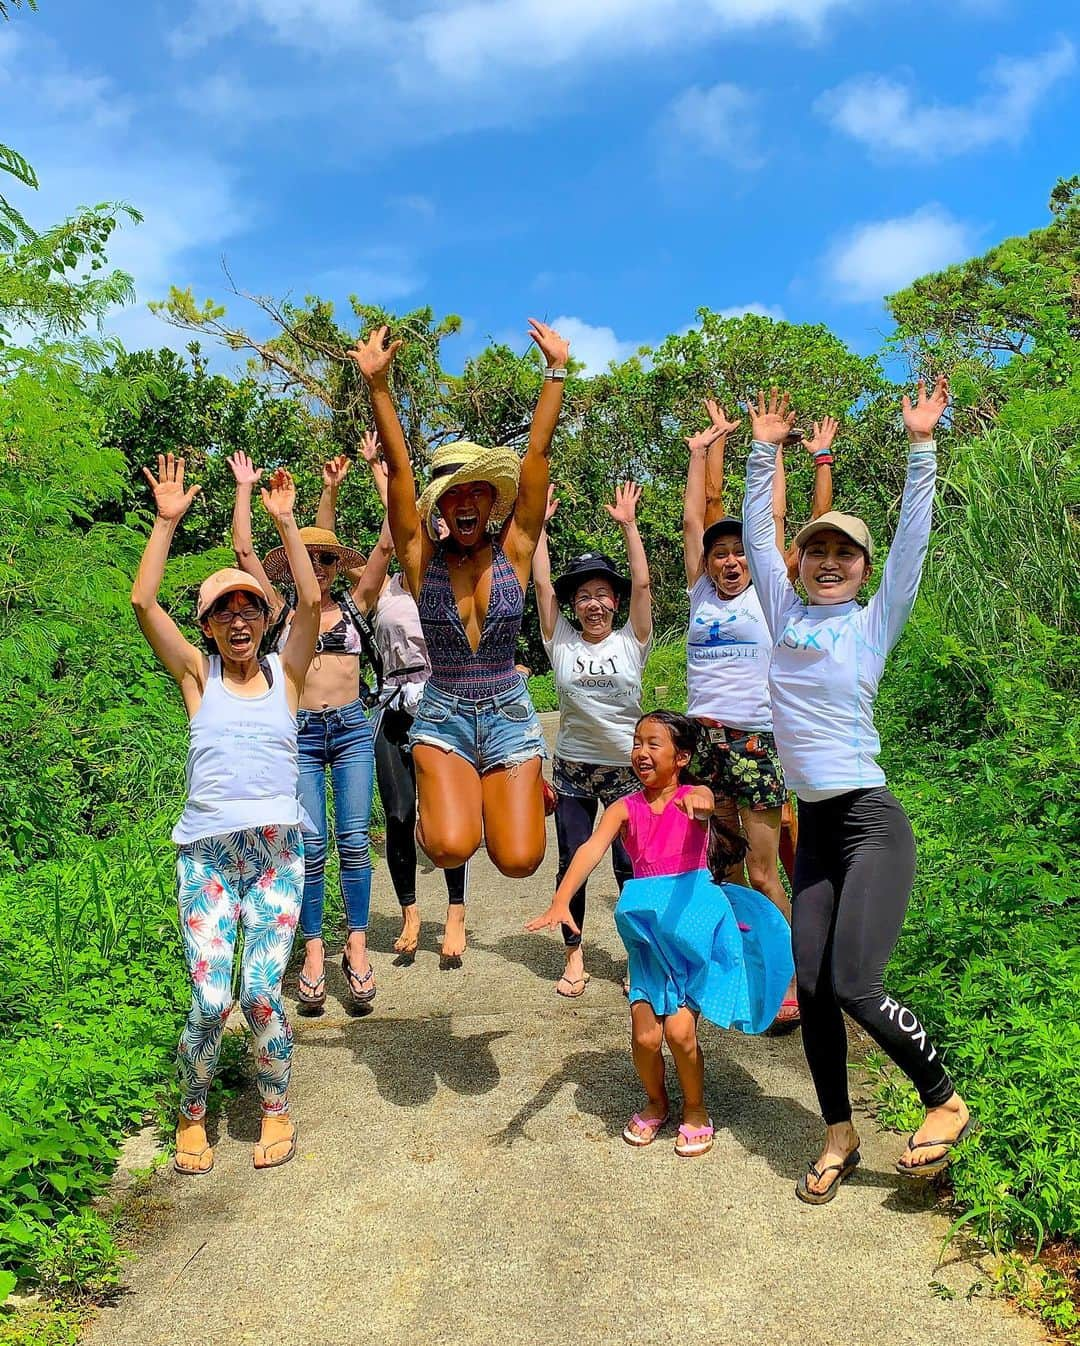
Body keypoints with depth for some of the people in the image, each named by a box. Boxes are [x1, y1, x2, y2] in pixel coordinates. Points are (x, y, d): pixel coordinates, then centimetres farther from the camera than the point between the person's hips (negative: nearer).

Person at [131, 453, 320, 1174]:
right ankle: (192, 1113, 22)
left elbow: (312, 601, -7)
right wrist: (168, 520, -7)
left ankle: (277, 1108, 18)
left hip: (277, 847, 0)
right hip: (206, 849, 0)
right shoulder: (197, 674, 7)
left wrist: (285, 520, -8)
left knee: (261, 992, -9)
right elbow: (144, 602, -4)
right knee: (210, 1000, -7)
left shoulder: (285, 673, 7)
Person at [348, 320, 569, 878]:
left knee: (518, 860, -9)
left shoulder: (513, 551, -1)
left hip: (508, 712, 1)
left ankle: (528, 790, 26)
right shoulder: (422, 557, -2)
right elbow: (398, 466, -10)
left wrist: (556, 370, -7)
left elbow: (538, 452, -5)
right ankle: (438, 801, 15)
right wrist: (377, 383, -17)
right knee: (452, 847, -22)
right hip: (442, 715, 0)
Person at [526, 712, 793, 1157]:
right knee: (645, 1036, -2)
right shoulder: (625, 809, 1)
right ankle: (655, 1102, 30)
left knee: (679, 1029, -9)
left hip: (695, 922, -2)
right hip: (648, 932, 2)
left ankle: (695, 1110, 21)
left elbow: (707, 802, -29)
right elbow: (591, 849, -15)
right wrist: (560, 902, -31)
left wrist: (699, 802, -55)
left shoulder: (693, 797, -4)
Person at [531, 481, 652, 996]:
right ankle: (574, 957, 22)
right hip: (572, 768, 1)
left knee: (631, 866, 4)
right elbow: (541, 584, -3)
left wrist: (628, 524, -9)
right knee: (572, 864, 8)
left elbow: (642, 583, -9)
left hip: (626, 769, -1)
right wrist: (538, 524, -3)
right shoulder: (561, 642, 1)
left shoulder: (631, 642, -1)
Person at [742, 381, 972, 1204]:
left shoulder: (874, 623, 0)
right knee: (811, 987, 4)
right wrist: (765, 453, 11)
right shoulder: (786, 614, 9)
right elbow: (757, 534, 12)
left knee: (853, 986, -12)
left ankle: (946, 1103, 14)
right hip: (813, 827, 5)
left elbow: (913, 540, -8)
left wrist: (921, 447, -11)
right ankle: (839, 1134, 23)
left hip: (871, 823, -5)